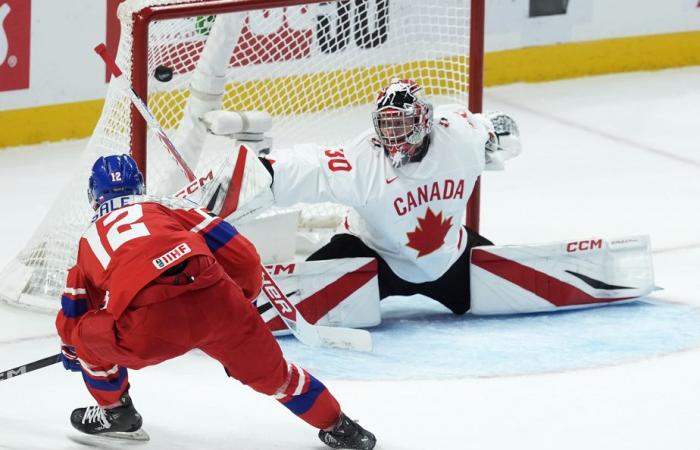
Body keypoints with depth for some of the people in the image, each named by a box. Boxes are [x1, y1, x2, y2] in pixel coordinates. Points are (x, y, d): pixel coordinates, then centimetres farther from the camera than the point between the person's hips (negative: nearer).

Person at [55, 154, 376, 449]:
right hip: (215, 303, 2)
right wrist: (240, 301, 40)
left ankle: (114, 412, 38)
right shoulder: (167, 207, 28)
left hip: (149, 329, -2)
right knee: (269, 369, 24)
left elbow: (72, 312, 41)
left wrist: (71, 351, 63)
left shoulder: (90, 240, 31)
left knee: (90, 337, 29)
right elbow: (243, 258, 20)